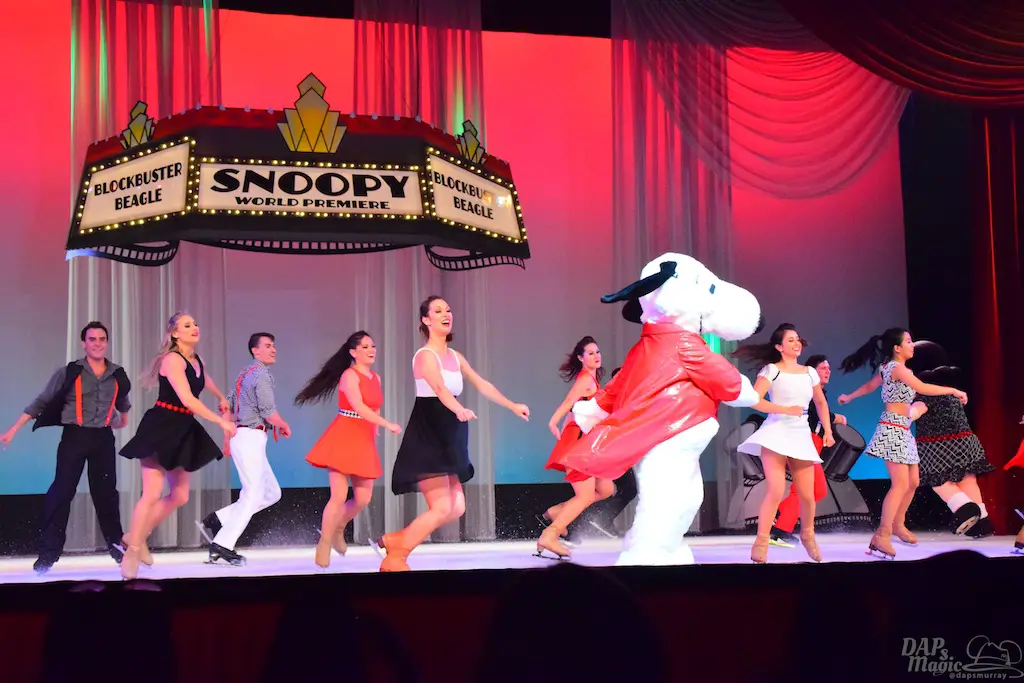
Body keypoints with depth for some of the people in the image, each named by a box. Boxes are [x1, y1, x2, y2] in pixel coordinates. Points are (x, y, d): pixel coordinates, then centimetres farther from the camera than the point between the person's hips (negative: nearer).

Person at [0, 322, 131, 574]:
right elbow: (42, 402, -3)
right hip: (74, 437, -3)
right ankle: (49, 552, -5)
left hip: (103, 438, 3)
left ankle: (116, 543, 22)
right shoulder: (69, 372, -5)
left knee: (106, 492, 8)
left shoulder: (117, 376, 4)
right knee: (61, 491, -8)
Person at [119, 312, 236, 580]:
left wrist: (222, 399, 49)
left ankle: (138, 536, 23)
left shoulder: (196, 359, 10)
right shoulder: (172, 360, -17)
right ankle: (132, 552, 3)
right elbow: (187, 399, -27)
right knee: (152, 494, -11)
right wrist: (221, 421, -27)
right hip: (162, 428, -9)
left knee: (180, 495, 8)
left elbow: (204, 379, 36)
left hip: (183, 431, 9)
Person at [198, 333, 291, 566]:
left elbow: (227, 405, 23)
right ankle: (222, 545, -8)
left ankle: (216, 521, 9)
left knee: (271, 493, 11)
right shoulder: (261, 373, -11)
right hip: (251, 438, -10)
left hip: (240, 436, 10)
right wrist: (284, 425, 2)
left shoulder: (246, 373, 18)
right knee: (252, 495, -8)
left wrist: (228, 436, 26)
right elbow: (268, 411, -16)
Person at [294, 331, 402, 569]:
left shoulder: (376, 378, 14)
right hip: (344, 438, -7)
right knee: (339, 496, -10)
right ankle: (324, 545, 3)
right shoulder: (349, 375, -11)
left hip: (365, 442, 7)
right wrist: (388, 425, -28)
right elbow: (359, 407, -23)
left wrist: (374, 436, 14)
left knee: (363, 498, 6)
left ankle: (337, 530, 32)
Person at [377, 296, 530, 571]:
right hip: (427, 437, -9)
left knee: (456, 508, 7)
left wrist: (512, 406, 17)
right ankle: (394, 559, 1)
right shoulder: (426, 355, -14)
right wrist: (460, 411, -50)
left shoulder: (455, 356, 13)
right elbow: (439, 388, -32)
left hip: (446, 438, 9)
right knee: (442, 508, -12)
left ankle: (395, 540, 17)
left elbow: (482, 385, 19)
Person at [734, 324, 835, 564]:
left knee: (807, 494, 3)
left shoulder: (809, 372, 13)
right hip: (777, 432, -5)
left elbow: (821, 403, 23)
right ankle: (761, 543, -9)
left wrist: (828, 431, 16)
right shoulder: (772, 370, -2)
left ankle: (807, 535, 29)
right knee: (776, 491, -17)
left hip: (801, 435, 5)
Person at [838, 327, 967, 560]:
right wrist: (953, 390, -18)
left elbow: (869, 385, 27)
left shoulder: (890, 368, 14)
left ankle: (897, 525, 29)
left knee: (913, 481, 14)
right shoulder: (897, 368, -14)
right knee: (901, 483, -16)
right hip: (892, 429, -10)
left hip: (902, 430, 10)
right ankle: (882, 536, -18)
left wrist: (850, 397, 43)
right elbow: (922, 388, -26)